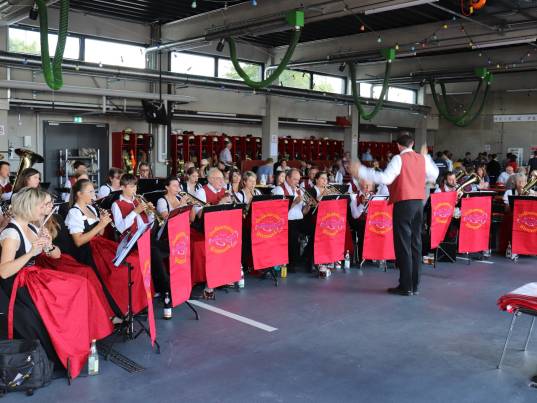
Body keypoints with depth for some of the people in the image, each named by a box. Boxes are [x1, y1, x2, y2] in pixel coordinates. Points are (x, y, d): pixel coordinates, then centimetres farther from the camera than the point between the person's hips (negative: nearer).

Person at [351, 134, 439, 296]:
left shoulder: (399, 159, -10)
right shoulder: (422, 158, 9)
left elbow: (386, 178, -21)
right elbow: (434, 175, 25)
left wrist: (361, 171, -17)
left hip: (403, 203, -6)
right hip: (419, 203, 7)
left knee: (403, 245, -2)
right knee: (415, 243, 11)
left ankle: (406, 286, 1)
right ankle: (415, 285, 16)